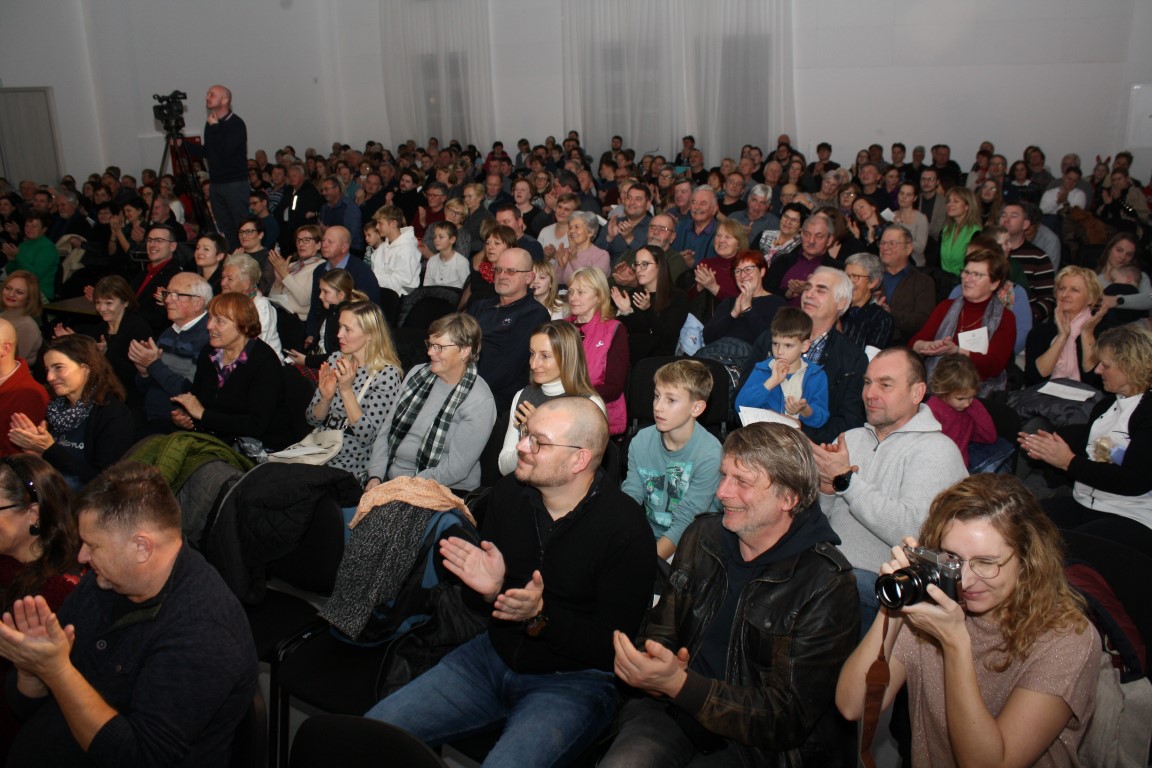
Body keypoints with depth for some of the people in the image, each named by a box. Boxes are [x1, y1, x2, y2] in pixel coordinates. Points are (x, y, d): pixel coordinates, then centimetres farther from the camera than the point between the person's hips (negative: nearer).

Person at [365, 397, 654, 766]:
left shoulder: (625, 528, -18)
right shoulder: (508, 493, -1)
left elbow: (612, 648, -15)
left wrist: (540, 617, -27)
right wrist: (490, 589, -12)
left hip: (572, 680, -4)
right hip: (494, 654, 5)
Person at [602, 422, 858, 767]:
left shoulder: (826, 587, -13)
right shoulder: (702, 536, 4)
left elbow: (787, 721, -16)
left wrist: (678, 683, -28)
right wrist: (648, 669, -13)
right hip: (671, 707, 4)